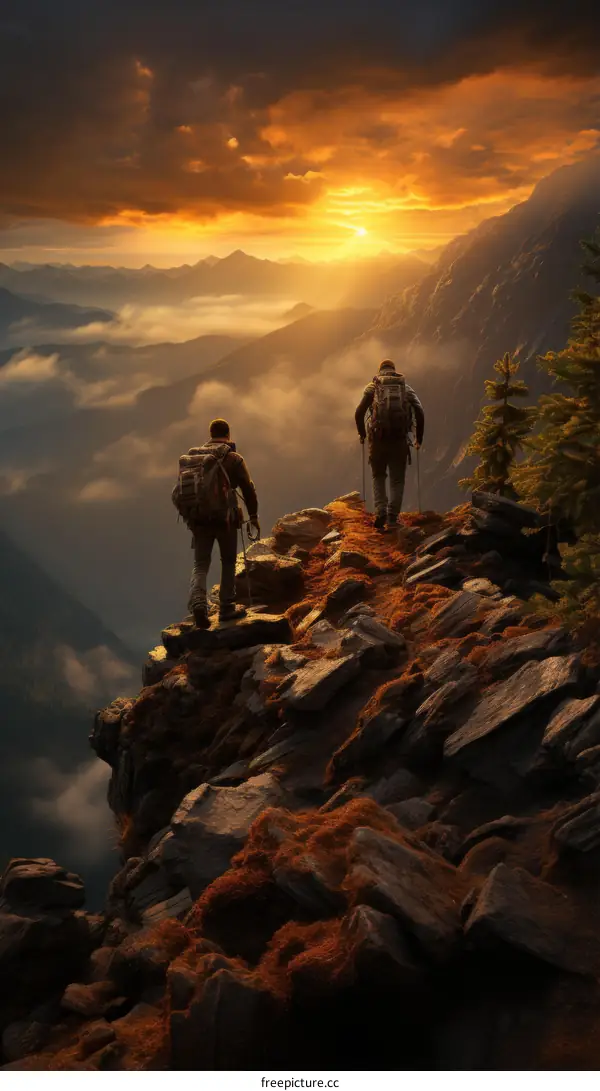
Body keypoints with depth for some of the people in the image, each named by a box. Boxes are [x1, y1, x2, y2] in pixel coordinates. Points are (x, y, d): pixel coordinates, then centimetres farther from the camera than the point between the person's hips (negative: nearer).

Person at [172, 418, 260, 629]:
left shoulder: (192, 457, 9)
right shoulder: (233, 458, -3)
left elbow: (179, 492, 10)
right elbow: (248, 489, -1)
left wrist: (188, 514, 21)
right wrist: (254, 516, 11)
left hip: (198, 519, 3)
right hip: (225, 517, -3)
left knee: (200, 564, 7)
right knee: (228, 562, 14)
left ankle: (197, 604, -17)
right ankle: (227, 608, 18)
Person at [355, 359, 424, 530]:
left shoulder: (372, 386, 9)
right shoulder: (406, 388, 12)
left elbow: (359, 413, -1)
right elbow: (420, 413, 1)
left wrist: (362, 434, 14)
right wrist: (419, 439, 10)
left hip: (378, 439, 0)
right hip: (400, 439, 0)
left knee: (378, 477, 17)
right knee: (397, 480, 11)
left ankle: (381, 512, -2)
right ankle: (392, 518, 0)